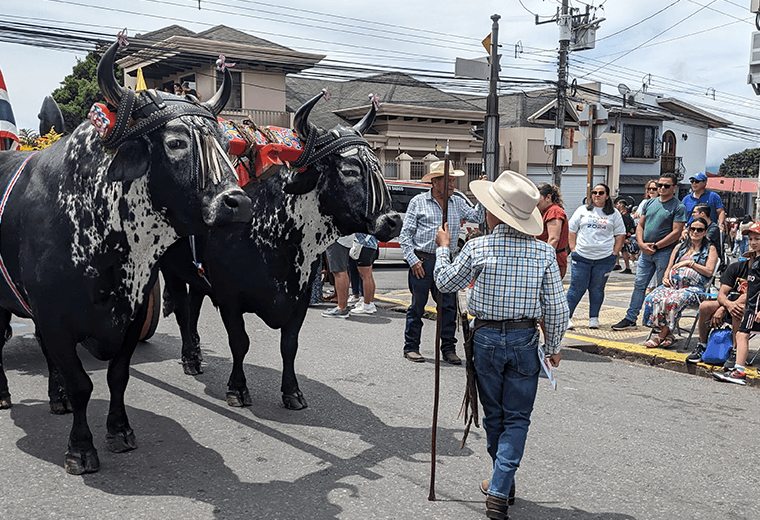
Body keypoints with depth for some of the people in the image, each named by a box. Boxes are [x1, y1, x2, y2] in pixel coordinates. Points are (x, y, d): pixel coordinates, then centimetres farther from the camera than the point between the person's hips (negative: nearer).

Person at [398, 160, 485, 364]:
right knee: (417, 306, 4)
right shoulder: (418, 202, 1)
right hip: (422, 262, -3)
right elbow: (405, 234, 0)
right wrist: (413, 260, -8)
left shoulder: (458, 202, 12)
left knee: (449, 306, 3)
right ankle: (411, 347, 15)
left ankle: (448, 349, 13)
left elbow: (477, 217, 8)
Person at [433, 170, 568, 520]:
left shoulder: (477, 248, -11)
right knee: (517, 418, 9)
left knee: (494, 415, 17)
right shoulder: (544, 252, -6)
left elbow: (446, 282, 5)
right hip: (525, 340, 0)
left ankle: (502, 481, 34)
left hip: (486, 338, 0)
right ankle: (499, 490, 0)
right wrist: (554, 346, 10)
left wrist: (442, 247, 20)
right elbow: (556, 308, -3)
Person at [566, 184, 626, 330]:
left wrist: (614, 253, 1)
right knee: (577, 287, -2)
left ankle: (594, 318, 16)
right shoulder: (582, 210, 9)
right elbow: (571, 230, 10)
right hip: (581, 257, 0)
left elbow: (620, 235, 11)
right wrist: (573, 249, 1)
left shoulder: (614, 214, 10)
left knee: (597, 288, 6)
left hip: (604, 258, 0)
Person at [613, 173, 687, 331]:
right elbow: (640, 225, 13)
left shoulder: (678, 207, -5)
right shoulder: (650, 203, 13)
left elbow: (676, 232, -12)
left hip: (665, 252, -5)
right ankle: (630, 318, 13)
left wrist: (655, 246, -15)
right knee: (639, 284, 7)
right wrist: (641, 243, -4)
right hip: (646, 252, 6)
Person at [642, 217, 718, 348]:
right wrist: (665, 277, 4)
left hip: (693, 287, -5)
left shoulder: (710, 249, 11)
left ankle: (661, 336, -21)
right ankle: (668, 335, -20)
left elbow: (709, 272, -1)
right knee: (653, 298, -27)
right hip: (672, 284, 5)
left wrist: (689, 262, -4)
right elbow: (669, 267, 25)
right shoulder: (680, 247, 25)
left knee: (671, 301, -36)